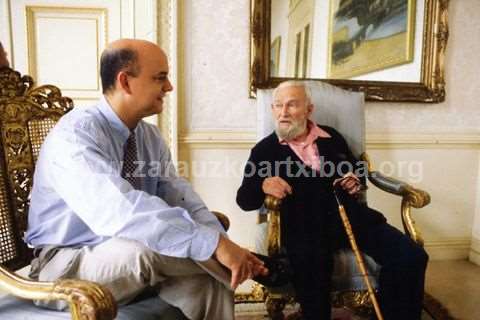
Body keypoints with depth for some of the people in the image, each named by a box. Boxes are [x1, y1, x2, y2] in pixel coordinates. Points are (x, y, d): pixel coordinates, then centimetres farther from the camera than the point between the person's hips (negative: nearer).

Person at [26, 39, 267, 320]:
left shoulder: (151, 136, 0)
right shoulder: (75, 135, -24)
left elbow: (181, 200, -6)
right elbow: (121, 212, -39)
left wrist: (224, 241, -23)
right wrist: (215, 244, -40)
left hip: (134, 263, 6)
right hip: (68, 264, -5)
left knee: (209, 279, -21)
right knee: (144, 246, -34)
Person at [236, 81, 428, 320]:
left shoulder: (331, 136, 20)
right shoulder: (264, 149, 12)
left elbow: (358, 173, 29)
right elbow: (244, 199, 6)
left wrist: (356, 182, 4)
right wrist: (263, 186, -17)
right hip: (304, 226, -3)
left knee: (412, 257, -18)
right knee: (312, 272, -36)